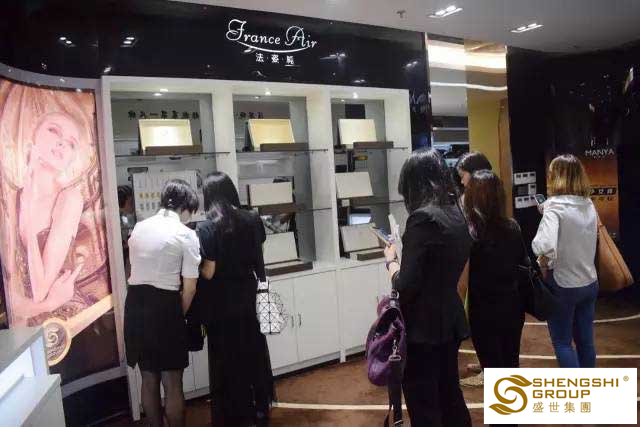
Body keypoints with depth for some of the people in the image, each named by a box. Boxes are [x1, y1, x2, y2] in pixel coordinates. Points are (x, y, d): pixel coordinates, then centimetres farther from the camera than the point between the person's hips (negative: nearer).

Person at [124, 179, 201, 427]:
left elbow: (137, 268, 16)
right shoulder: (186, 235, -9)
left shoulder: (139, 228, 9)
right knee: (172, 384, 9)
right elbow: (189, 287, -8)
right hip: (164, 305, -6)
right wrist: (179, 315, 6)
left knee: (149, 380, 20)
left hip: (135, 303, 6)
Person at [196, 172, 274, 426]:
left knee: (227, 360, 11)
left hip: (222, 304, -4)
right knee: (253, 354, 19)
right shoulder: (252, 221, -4)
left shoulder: (206, 228, -18)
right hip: (248, 297, 5)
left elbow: (208, 273, -17)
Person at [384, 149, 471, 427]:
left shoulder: (423, 217, -20)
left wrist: (391, 260, -3)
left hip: (422, 327, -8)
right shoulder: (457, 213, 6)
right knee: (450, 398, 22)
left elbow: (406, 285, -20)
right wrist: (403, 254, 12)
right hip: (450, 320, 8)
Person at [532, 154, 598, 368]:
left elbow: (546, 246, -36)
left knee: (562, 342, 8)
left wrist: (544, 263, -15)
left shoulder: (555, 207, -20)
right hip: (589, 282, 7)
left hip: (563, 284, -7)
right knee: (585, 340, 17)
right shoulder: (589, 206, 2)